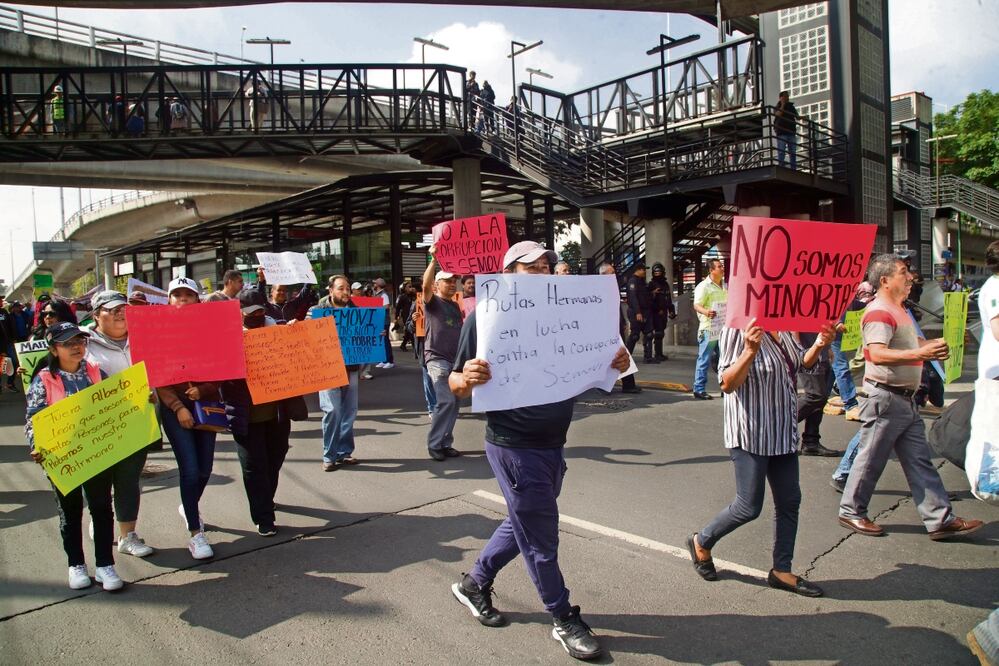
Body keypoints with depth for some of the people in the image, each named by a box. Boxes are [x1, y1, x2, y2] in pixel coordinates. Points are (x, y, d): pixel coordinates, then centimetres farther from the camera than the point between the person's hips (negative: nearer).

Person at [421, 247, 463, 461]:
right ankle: (434, 443, -5)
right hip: (437, 359, -7)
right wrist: (434, 259, -29)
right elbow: (426, 285, -21)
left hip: (456, 359, 7)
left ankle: (445, 443, 16)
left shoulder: (455, 306, 19)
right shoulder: (432, 302, 0)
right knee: (446, 401, -16)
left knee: (453, 403, 7)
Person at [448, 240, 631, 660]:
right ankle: (564, 620, 23)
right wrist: (467, 378, -33)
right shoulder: (485, 318, -11)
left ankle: (474, 584, 42)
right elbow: (455, 385, -9)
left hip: (552, 443, 7)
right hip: (513, 445, -7)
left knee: (526, 525, 21)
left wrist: (615, 364, -13)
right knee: (540, 534, 3)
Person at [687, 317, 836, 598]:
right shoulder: (738, 331, -19)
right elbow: (727, 384, -23)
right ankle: (701, 542, 23)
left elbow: (801, 362, 20)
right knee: (749, 507, -1)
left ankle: (781, 570, 25)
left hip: (782, 432, 9)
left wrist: (819, 346, -1)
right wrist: (750, 351, -38)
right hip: (751, 435, -8)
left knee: (789, 501, 12)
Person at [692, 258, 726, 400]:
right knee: (704, 360, -5)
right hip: (709, 328, -8)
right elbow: (696, 305, -19)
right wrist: (706, 312, -37)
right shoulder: (703, 286, -8)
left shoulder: (724, 286, 17)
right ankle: (699, 389, 0)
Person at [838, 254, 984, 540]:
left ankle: (941, 520, 14)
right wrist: (920, 353, -34)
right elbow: (877, 354, -28)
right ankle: (851, 512, 16)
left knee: (919, 461, 10)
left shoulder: (897, 310, 16)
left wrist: (931, 345, 11)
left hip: (905, 399, 10)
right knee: (871, 460, 2)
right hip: (885, 397, -10)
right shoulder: (879, 312, -17)